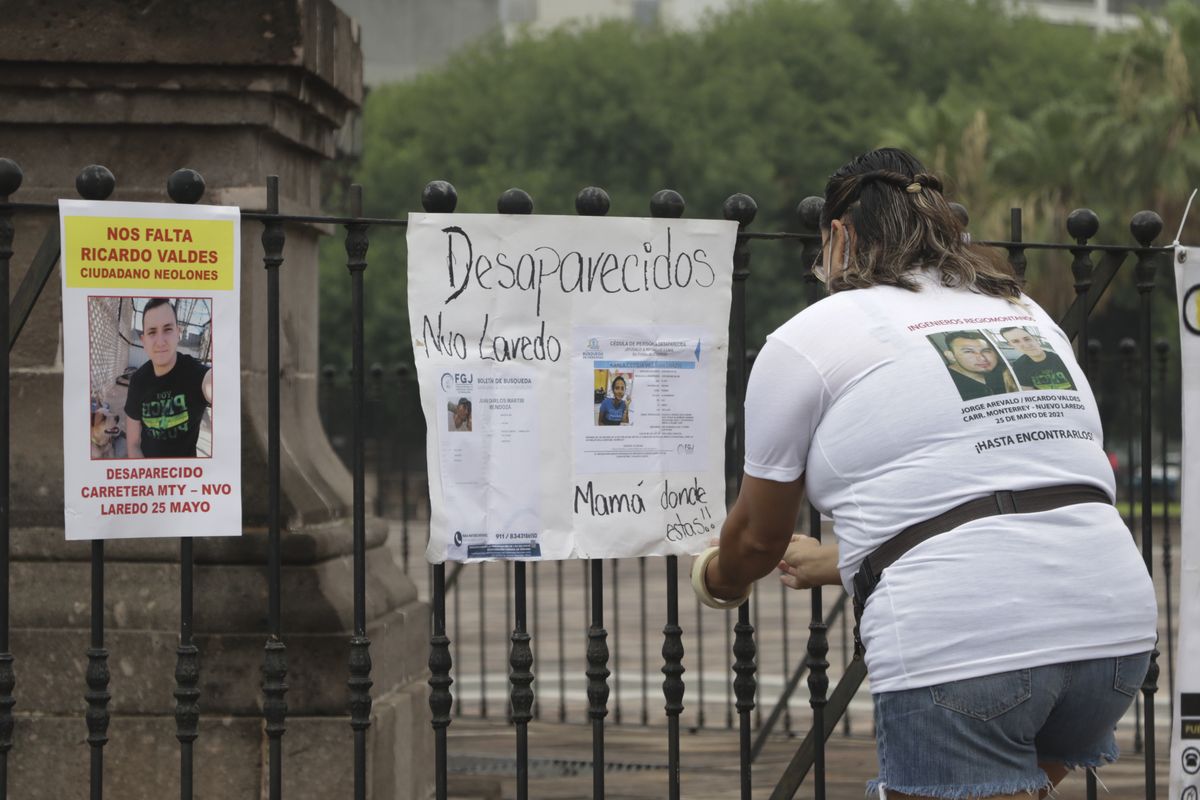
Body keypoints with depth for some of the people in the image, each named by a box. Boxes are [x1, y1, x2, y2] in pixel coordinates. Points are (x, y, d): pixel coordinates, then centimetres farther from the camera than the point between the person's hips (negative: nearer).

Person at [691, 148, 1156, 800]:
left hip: (962, 643, -6)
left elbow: (758, 538, 17)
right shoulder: (1025, 312, 25)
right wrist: (836, 562, 47)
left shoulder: (807, 337, 8)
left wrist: (718, 577, 41)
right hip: (1116, 626, 7)